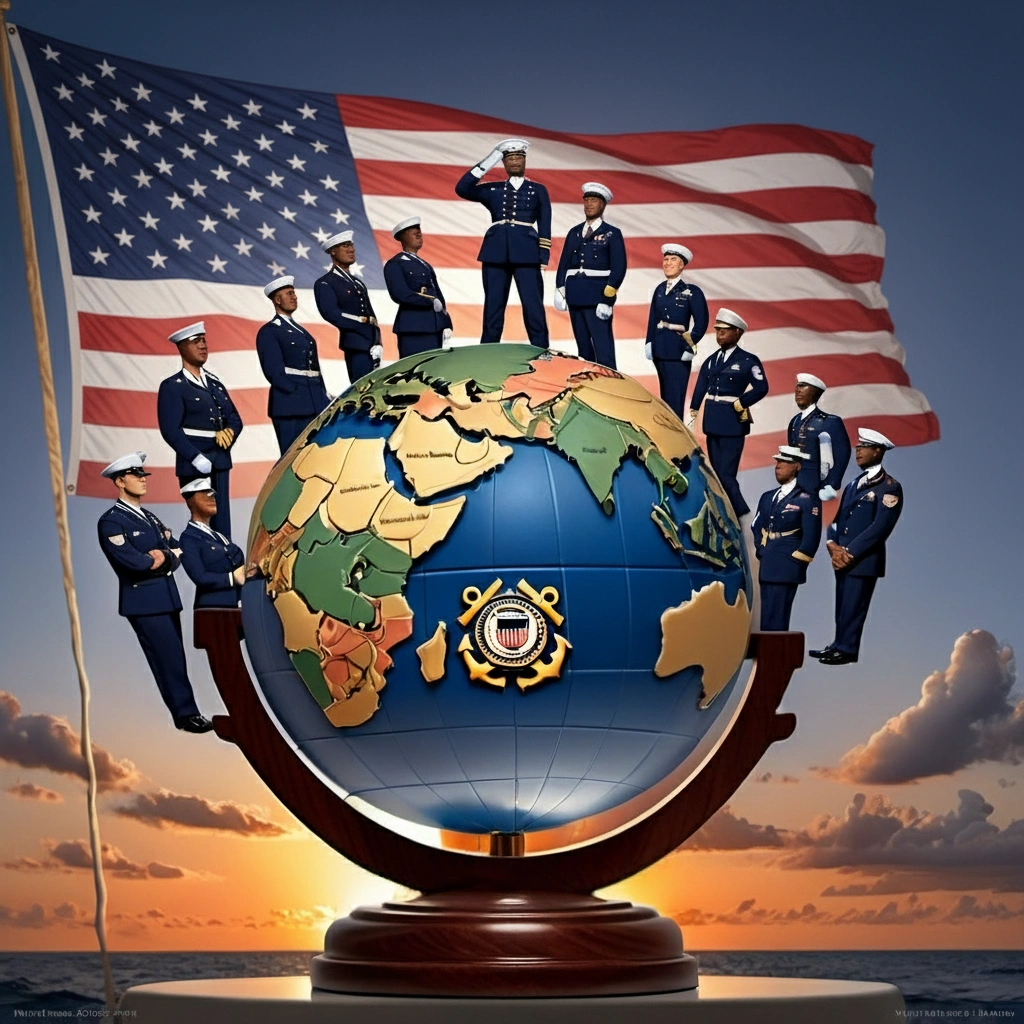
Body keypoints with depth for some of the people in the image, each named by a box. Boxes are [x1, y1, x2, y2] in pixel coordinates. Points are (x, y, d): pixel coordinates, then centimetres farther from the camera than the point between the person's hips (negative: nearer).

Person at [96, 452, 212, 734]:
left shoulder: (149, 517, 19)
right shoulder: (111, 521, -8)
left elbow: (177, 551, 10)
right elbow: (132, 562, -20)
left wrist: (165, 557, -11)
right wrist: (158, 560, -4)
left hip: (166, 597, 8)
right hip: (144, 602, -8)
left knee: (174, 659, 9)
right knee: (169, 660, -7)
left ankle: (184, 713, 13)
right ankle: (186, 714, -2)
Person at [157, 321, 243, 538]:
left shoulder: (214, 382, 18)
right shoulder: (172, 387, -3)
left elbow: (234, 418, 19)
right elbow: (170, 430, -12)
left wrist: (229, 433, -3)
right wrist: (196, 458, -18)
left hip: (220, 462, 6)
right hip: (193, 465, -6)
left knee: (222, 521, 4)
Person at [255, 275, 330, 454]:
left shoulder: (300, 330, 23)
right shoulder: (269, 332, -1)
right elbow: (274, 371, -10)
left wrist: (322, 397, 10)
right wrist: (297, 393, -15)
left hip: (314, 406, 7)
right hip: (290, 407, -7)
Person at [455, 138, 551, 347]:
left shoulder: (538, 190, 13)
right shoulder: (493, 189, 16)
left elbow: (545, 226, 7)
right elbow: (462, 189, 3)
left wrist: (543, 257, -4)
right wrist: (485, 165, -1)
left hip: (526, 252, -2)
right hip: (496, 252, 2)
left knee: (533, 305, -6)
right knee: (493, 306, 3)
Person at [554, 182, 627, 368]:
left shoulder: (612, 234, 1)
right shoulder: (574, 232, 15)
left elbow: (618, 269, -6)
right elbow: (564, 263, 15)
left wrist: (607, 299, -14)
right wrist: (559, 291, 4)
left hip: (597, 297, -5)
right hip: (575, 295, 5)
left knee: (603, 350, -9)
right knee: (583, 349, 8)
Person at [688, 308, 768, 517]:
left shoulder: (748, 361, -5)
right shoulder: (711, 360, 11)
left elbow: (761, 388, -9)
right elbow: (699, 391, 10)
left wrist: (739, 404, -12)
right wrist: (692, 416, 5)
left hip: (733, 423, -6)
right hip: (712, 422, 6)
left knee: (727, 475, -11)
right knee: (717, 474, 10)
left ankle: (744, 518, -2)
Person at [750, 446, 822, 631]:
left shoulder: (807, 499, -5)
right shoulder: (768, 497, 17)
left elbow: (811, 536, -11)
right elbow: (756, 527, 18)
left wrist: (797, 560, -10)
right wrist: (760, 552, 5)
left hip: (786, 569, -7)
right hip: (766, 568, 7)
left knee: (776, 621, -9)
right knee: (766, 618, 9)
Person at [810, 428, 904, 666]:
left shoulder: (889, 487, -6)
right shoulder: (853, 485, 19)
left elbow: (880, 526, -14)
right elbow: (838, 519, 19)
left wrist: (850, 553, -16)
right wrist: (833, 545, -1)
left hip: (864, 559, -7)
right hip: (842, 558, 7)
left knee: (853, 607, -6)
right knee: (842, 608, 9)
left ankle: (847, 650, -1)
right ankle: (839, 645, 14)